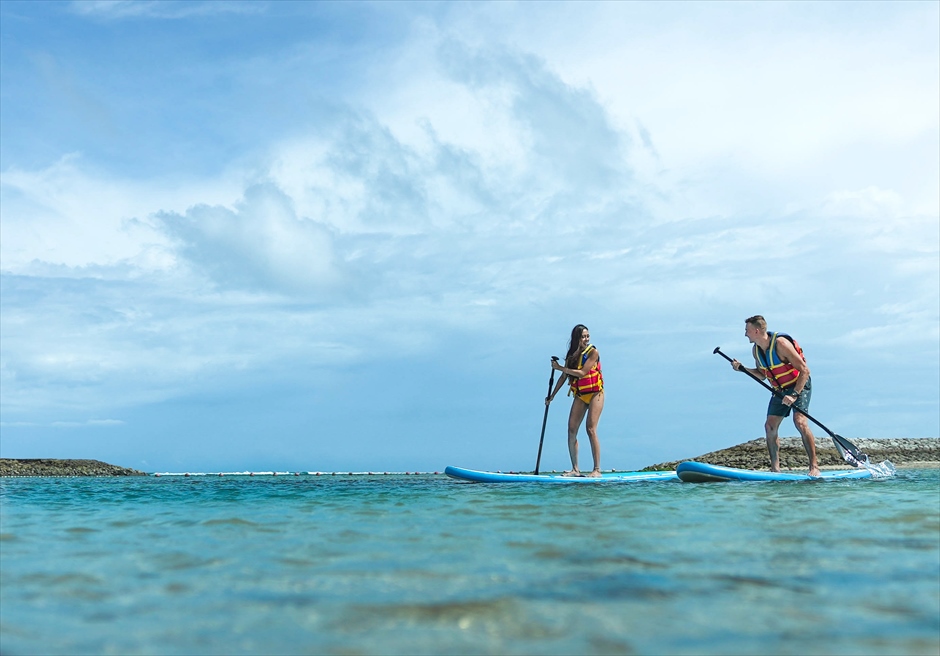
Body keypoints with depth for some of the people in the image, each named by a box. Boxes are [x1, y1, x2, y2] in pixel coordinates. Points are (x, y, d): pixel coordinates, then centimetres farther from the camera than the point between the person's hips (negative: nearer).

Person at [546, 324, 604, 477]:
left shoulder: (593, 352, -9)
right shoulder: (572, 355, 8)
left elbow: (582, 373, -18)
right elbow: (564, 377, 12)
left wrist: (560, 368, -15)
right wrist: (552, 395, 12)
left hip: (595, 394, -6)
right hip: (580, 395, 6)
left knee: (591, 429, -14)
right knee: (572, 430, -3)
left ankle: (597, 469, -11)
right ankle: (575, 469, 1)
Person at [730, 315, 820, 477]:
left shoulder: (780, 343, -25)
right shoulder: (756, 350, -2)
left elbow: (804, 370, -24)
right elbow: (762, 374, 14)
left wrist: (794, 395, -30)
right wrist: (742, 368, -3)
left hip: (799, 385, -8)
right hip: (780, 390, 8)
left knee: (800, 421, -24)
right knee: (770, 426, 0)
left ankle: (814, 466, -19)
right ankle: (775, 468, 7)